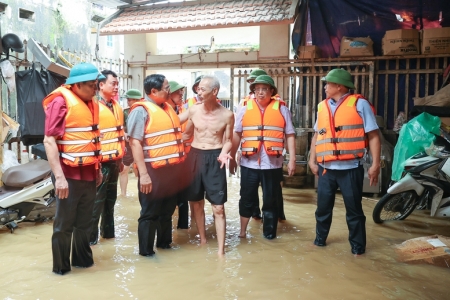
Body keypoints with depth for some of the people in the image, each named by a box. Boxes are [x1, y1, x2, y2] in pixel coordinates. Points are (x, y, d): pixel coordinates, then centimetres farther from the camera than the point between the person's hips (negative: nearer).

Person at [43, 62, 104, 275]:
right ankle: (60, 266, 22)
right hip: (69, 175, -6)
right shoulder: (61, 101, -12)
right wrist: (59, 177, -20)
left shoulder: (91, 103, 10)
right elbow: (49, 140, -16)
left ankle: (83, 259, 31)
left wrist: (97, 169, 17)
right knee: (64, 224, 6)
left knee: (84, 222, 16)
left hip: (88, 174, 7)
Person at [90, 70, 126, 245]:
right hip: (101, 163, -7)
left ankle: (108, 232, 29)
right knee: (97, 202, 0)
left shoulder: (117, 107, 12)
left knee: (110, 199, 16)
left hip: (114, 162, 7)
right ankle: (91, 237, 13)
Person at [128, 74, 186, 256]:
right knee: (150, 213, 5)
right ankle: (146, 250, 20)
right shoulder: (141, 110, -11)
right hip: (154, 171, -7)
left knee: (168, 210, 19)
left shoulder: (168, 108, 13)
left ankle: (164, 242, 36)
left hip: (171, 170, 8)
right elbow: (135, 142, -17)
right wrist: (143, 174, -21)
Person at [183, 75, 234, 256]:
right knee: (196, 202, 13)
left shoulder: (227, 115, -7)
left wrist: (224, 152, -19)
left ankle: (221, 249, 8)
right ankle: (202, 240, 32)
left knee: (218, 207, -3)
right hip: (195, 156, 3)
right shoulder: (193, 110, 0)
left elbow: (228, 140, 1)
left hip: (214, 159, -3)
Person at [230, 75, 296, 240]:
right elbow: (236, 135, 7)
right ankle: (242, 231, 26)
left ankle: (269, 233, 25)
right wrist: (232, 158, 5)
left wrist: (292, 159, -4)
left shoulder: (282, 109, 2)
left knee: (271, 200, 10)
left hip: (273, 164, -1)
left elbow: (290, 135, 1)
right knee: (247, 198, 11)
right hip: (249, 163, 1)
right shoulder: (244, 109, 5)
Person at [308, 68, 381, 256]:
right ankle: (320, 239, 32)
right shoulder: (322, 106, 11)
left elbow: (373, 135, -5)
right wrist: (312, 160, 11)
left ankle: (357, 246, 22)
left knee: (354, 209, 7)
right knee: (323, 207, 15)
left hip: (350, 168, -4)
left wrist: (375, 164, -11)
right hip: (326, 168, 5)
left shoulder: (360, 104, -3)